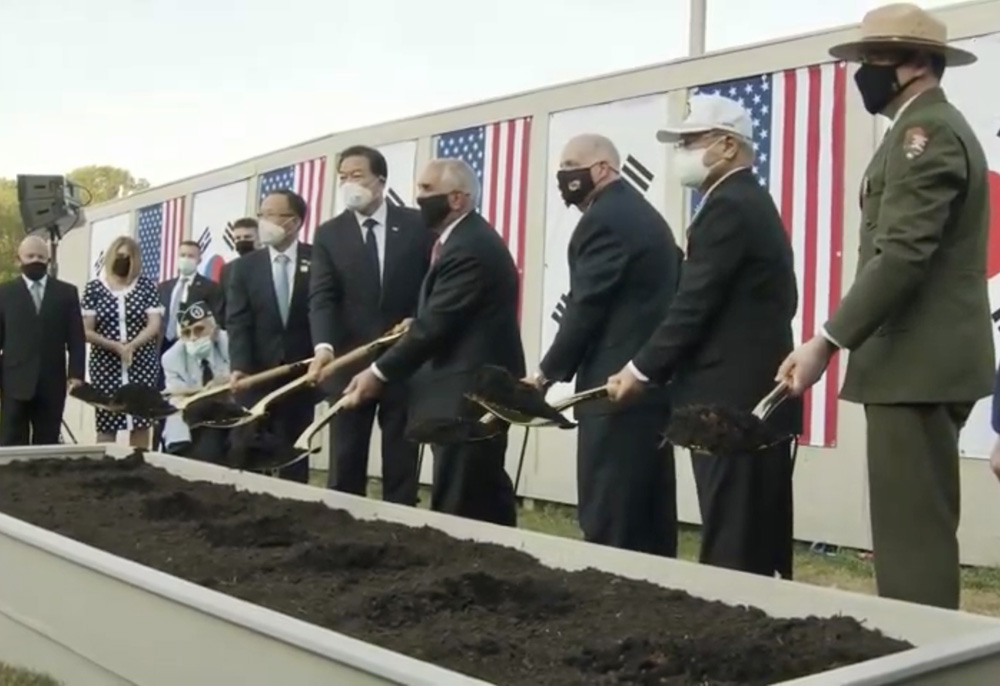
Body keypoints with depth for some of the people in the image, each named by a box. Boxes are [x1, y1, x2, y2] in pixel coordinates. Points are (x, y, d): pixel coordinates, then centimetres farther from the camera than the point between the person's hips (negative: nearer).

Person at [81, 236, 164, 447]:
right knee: (106, 423, -2)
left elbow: (155, 325, -3)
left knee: (141, 422, 1)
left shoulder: (146, 286, 5)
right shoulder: (94, 288, 3)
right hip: (106, 366, 0)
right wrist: (115, 346, -15)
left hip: (142, 365, 1)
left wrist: (130, 346, -18)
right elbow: (85, 331, -1)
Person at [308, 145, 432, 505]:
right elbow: (322, 297, -6)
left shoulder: (417, 224, 2)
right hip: (350, 363, 1)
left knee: (402, 464, 6)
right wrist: (324, 345, -23)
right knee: (345, 465, 5)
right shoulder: (328, 234, 4)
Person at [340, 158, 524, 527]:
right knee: (485, 499, 14)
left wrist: (379, 372, -13)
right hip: (476, 386, 11)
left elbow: (435, 324, -20)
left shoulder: (468, 248, -18)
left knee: (455, 507, -6)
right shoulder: (469, 239, 16)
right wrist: (414, 324, 7)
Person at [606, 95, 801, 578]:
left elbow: (695, 304, -18)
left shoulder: (726, 208, -13)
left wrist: (641, 371, -8)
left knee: (730, 547, -6)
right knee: (759, 540, 12)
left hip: (730, 399, -10)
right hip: (756, 396, 10)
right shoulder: (754, 203, 19)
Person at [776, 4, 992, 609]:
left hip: (918, 364, -11)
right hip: (924, 360, 11)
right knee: (916, 526, 13)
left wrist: (829, 341, -23)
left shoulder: (925, 129, -11)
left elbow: (903, 253, -22)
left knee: (913, 530, -8)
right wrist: (843, 340, 18)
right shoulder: (932, 127, 22)